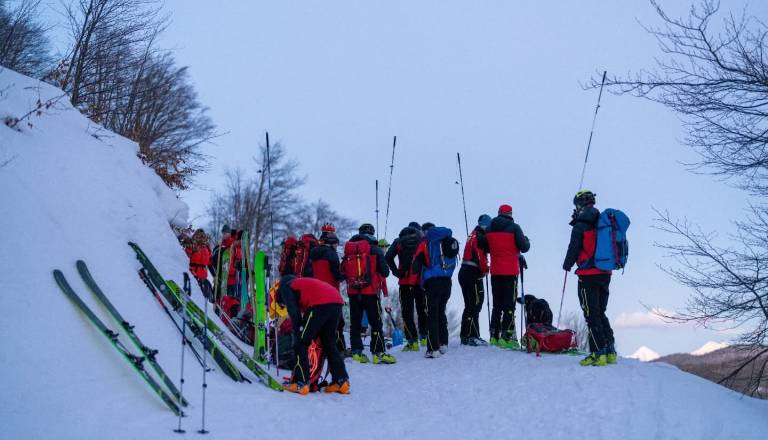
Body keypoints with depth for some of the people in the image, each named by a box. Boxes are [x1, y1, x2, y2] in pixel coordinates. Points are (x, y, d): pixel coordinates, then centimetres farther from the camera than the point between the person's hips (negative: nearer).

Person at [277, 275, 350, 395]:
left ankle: (300, 383, 0)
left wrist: (298, 332, 3)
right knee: (329, 343, 21)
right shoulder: (302, 283, 38)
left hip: (321, 304, -8)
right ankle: (341, 381, 20)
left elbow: (294, 312, 1)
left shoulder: (286, 287, 18)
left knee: (301, 343, 4)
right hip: (337, 301, 8)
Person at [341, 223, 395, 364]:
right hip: (370, 292, -3)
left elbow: (343, 272, 10)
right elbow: (385, 272, -4)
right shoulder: (375, 249, -4)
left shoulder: (349, 250, 7)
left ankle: (356, 352, 10)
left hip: (353, 292, 4)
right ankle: (378, 353, -3)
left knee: (355, 323, 10)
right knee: (376, 322, 1)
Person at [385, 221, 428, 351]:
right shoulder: (423, 241, 6)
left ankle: (412, 341, -4)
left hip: (405, 282, -1)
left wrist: (397, 272, -3)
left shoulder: (398, 242, 6)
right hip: (421, 280, 1)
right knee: (422, 309, 16)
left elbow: (388, 257, -7)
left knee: (407, 311, 2)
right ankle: (424, 337, 18)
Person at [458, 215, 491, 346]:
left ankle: (465, 336, 17)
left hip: (465, 273, 10)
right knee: (475, 304, -8)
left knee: (470, 305, 14)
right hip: (472, 275, -10)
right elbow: (480, 256, -17)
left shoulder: (474, 236, 19)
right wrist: (485, 270, -5)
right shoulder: (480, 237, -12)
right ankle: (473, 336, -9)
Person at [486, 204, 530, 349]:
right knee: (509, 305, -2)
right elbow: (524, 247, -8)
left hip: (495, 272, 5)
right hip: (510, 271, -5)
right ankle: (506, 337, -8)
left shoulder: (490, 229, 6)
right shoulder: (514, 227, -9)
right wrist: (527, 240, 12)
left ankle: (494, 336, 13)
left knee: (497, 305, 13)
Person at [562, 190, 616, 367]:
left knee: (592, 315, -3)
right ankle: (610, 351, 14)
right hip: (605, 273, 7)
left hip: (588, 275, -7)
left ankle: (598, 353, -6)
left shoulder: (580, 226, -10)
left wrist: (567, 265, 10)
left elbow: (574, 248, -7)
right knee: (601, 313, 16)